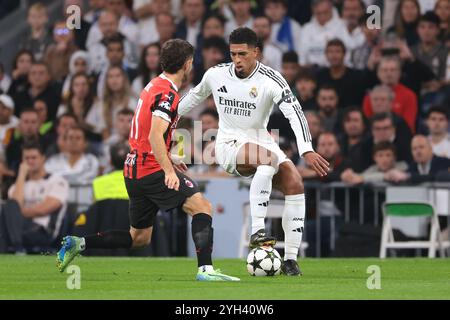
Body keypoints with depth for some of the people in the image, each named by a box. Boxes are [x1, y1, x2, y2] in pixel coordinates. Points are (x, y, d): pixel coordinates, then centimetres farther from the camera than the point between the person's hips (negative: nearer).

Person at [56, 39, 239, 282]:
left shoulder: (154, 86, 15)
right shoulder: (167, 93, -15)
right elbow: (155, 137, -26)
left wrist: (169, 161, 26)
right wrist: (169, 170, -32)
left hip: (134, 170, 9)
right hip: (151, 169, -9)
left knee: (139, 238, 16)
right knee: (202, 206, -14)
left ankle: (78, 243, 12)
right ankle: (205, 269, -27)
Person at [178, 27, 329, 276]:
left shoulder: (271, 80, -14)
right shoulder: (216, 74, -5)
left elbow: (294, 112, -24)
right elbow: (196, 95, 17)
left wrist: (307, 151, -38)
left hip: (261, 140, 2)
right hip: (229, 144, -2)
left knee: (295, 184, -20)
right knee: (268, 158, -36)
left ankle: (290, 258, -14)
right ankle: (257, 231, -38)